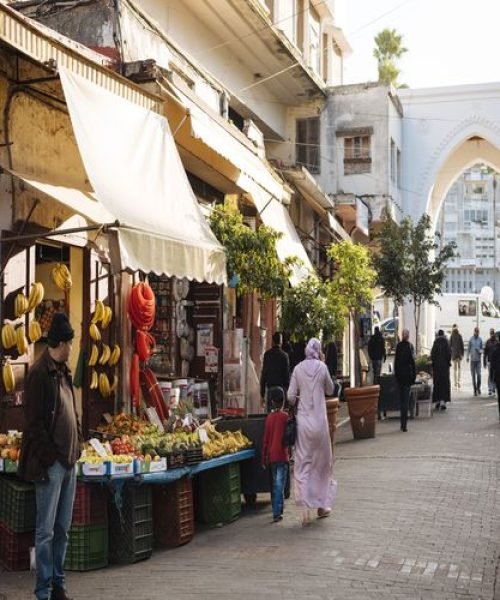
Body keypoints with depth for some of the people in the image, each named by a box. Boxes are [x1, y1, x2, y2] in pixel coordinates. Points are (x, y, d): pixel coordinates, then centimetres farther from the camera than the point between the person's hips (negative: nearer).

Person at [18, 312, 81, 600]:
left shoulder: (63, 371, 13)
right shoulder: (39, 373, -12)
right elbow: (34, 422, -16)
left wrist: (77, 445, 9)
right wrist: (50, 457, -15)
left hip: (69, 460, 8)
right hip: (51, 463, -8)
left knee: (63, 529, 14)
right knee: (46, 530, 1)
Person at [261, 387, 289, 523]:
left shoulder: (269, 417, 4)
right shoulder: (285, 416, -8)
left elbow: (265, 440, 7)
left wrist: (264, 458, 13)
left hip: (271, 456, 5)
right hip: (281, 455, -5)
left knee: (275, 484, 16)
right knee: (279, 485, -5)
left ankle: (277, 510, 23)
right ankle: (277, 513, -11)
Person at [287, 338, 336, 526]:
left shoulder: (298, 369, -2)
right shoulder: (322, 367, -6)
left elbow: (291, 397, -3)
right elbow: (330, 390, 7)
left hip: (303, 421, 1)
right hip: (319, 420, -1)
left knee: (303, 463, 4)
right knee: (322, 462, 13)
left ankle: (305, 508, -4)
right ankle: (322, 505, 21)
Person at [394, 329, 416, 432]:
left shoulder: (398, 346, 3)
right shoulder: (409, 346, -11)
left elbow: (396, 361, 7)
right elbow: (412, 361, -11)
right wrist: (414, 375, -3)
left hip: (399, 374, 4)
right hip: (407, 374, -4)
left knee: (401, 398, 13)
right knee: (406, 399, -3)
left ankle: (403, 424, 18)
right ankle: (404, 424, -6)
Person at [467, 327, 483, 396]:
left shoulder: (480, 340, 5)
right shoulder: (471, 339, 2)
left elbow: (482, 349, 11)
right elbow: (468, 349, 6)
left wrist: (479, 351, -11)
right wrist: (468, 357, -5)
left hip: (478, 360, 0)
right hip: (472, 359, 0)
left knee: (479, 374, -10)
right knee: (473, 375, 2)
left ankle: (478, 388, 10)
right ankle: (475, 390, 9)